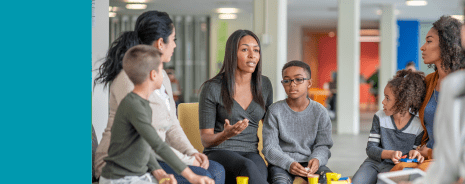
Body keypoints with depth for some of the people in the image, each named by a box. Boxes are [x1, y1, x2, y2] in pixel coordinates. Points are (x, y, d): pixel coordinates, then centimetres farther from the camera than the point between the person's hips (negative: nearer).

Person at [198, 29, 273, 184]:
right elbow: (206, 140, -2)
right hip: (219, 153, -3)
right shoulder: (212, 88, -4)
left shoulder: (264, 85, 10)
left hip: (251, 153, 3)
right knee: (247, 167, -38)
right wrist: (225, 134, -23)